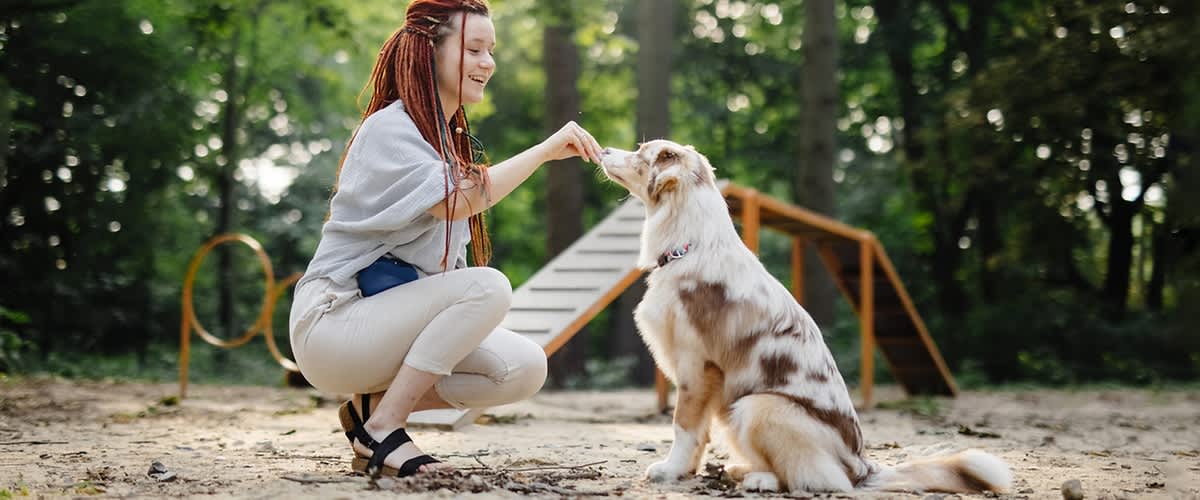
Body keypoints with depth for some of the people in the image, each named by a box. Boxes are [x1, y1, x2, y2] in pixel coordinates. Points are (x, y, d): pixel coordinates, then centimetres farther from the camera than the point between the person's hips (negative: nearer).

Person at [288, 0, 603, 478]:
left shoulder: (449, 139, 15)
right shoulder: (388, 128, -13)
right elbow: (456, 201, -29)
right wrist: (545, 151, -23)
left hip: (392, 321, 8)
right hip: (331, 324, -8)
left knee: (525, 368, -10)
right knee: (488, 286, -28)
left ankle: (374, 405, 1)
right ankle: (381, 431, -20)